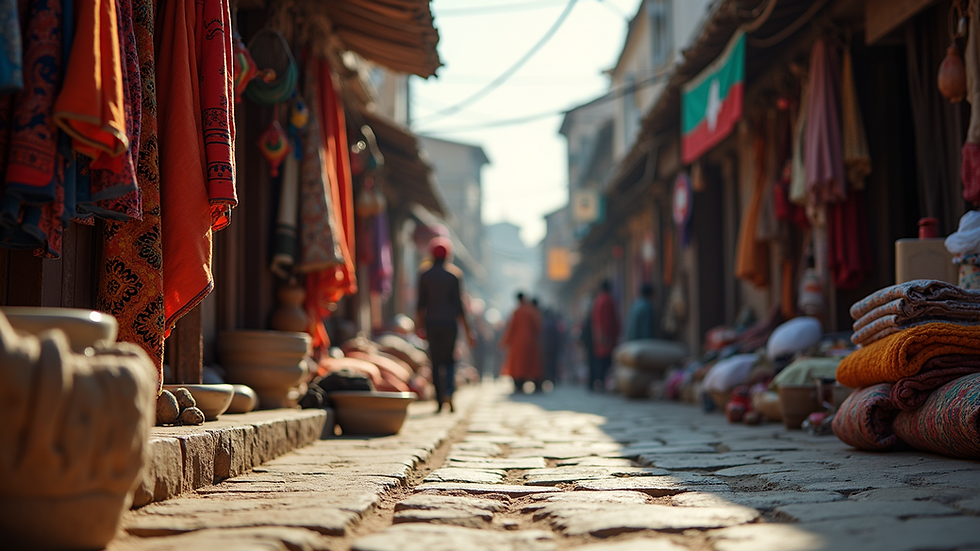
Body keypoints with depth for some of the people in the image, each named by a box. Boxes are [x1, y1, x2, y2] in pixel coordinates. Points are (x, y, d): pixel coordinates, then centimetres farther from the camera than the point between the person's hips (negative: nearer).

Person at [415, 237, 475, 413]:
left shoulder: (424, 275, 2)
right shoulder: (454, 275, -2)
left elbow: (421, 303, 0)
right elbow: (458, 304, -5)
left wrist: (419, 324, 12)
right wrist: (467, 330, -1)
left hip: (431, 323, 1)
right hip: (449, 322, -1)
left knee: (436, 362, 7)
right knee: (449, 360, 10)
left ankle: (440, 401, 5)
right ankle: (449, 392, -15)